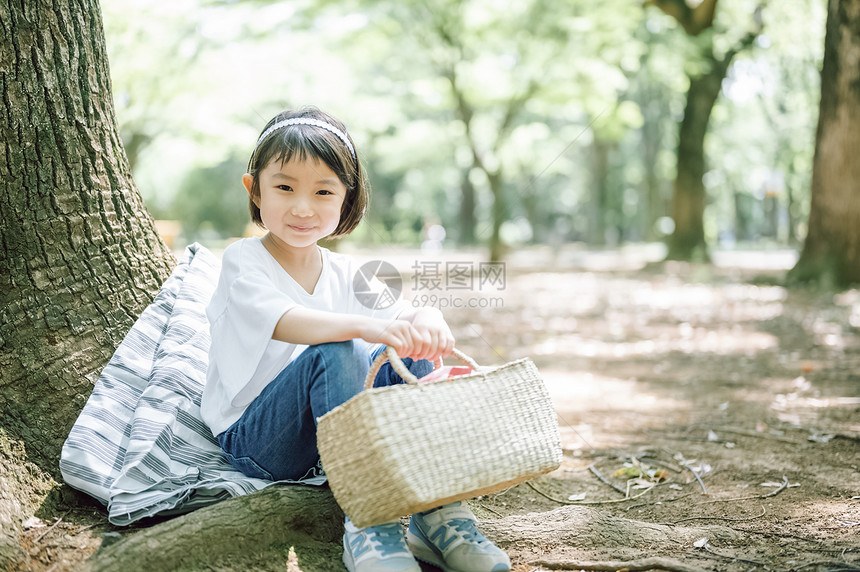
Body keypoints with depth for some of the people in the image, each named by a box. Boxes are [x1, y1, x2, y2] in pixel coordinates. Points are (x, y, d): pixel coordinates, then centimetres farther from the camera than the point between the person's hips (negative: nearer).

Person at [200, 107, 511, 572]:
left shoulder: (344, 274, 8)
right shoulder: (243, 261, -10)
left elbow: (401, 317, -7)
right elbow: (281, 320, -32)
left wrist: (427, 322, -33)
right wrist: (365, 326, -50)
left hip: (330, 431, 5)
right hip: (252, 441, -5)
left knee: (408, 352, -15)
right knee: (335, 354, -31)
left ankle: (437, 510, -22)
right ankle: (365, 521, -38)